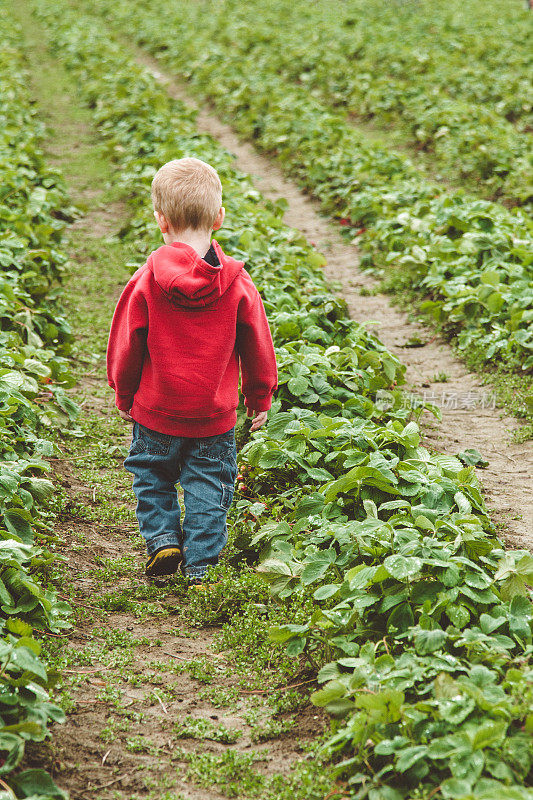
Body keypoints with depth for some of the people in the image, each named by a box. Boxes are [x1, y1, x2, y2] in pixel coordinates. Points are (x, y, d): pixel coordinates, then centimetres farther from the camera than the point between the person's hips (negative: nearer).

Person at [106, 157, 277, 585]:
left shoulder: (146, 280, -13)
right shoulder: (237, 282, -10)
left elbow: (126, 343, -4)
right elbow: (257, 345, -1)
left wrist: (124, 394, 12)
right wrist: (261, 397, 14)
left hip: (155, 410, -1)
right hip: (215, 415, 1)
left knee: (151, 476, 22)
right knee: (207, 488, 11)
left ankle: (163, 538, 10)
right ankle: (200, 566, 12)